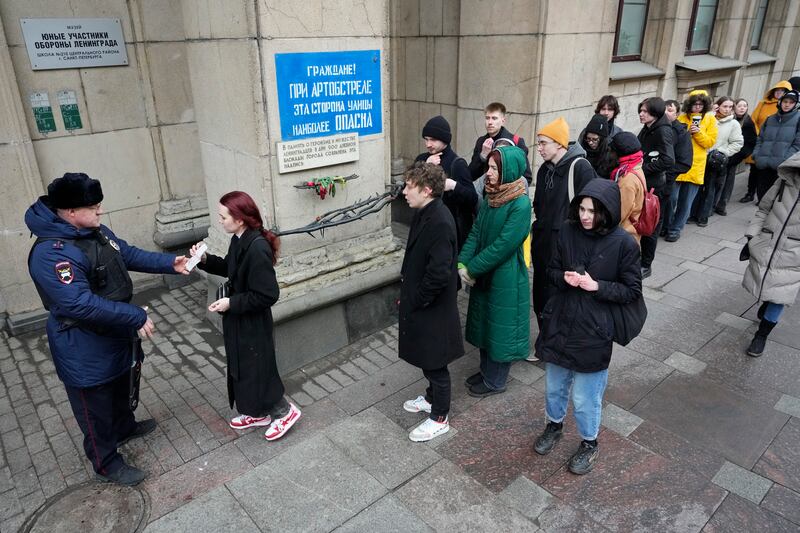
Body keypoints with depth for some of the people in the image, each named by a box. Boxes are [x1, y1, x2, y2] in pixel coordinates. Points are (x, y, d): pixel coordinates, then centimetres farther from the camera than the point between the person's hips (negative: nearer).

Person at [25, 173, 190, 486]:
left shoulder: (96, 232, -1)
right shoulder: (52, 254, -31)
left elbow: (129, 255, 12)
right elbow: (80, 304, -36)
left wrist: (170, 263, 0)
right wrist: (137, 317, -32)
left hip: (116, 335, 9)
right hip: (86, 351, -9)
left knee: (121, 386, 30)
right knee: (95, 407, 11)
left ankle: (125, 428, 55)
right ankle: (106, 464, 30)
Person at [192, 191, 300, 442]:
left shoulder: (257, 248, -29)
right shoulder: (240, 240, 0)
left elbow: (267, 295, -27)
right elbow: (230, 269, 17)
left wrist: (231, 303, -21)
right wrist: (205, 260, 1)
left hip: (253, 324, -9)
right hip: (239, 320, 9)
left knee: (257, 371, 6)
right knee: (242, 369, 21)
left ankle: (284, 411, 26)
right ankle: (257, 413, 39)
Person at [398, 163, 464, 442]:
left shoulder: (440, 223, -27)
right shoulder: (424, 213, 3)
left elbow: (440, 273, -30)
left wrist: (415, 300, -18)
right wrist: (408, 292, 11)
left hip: (433, 307, -9)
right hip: (419, 302, 9)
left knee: (435, 362, 8)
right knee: (426, 358, 25)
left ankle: (439, 418, 27)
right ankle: (432, 397, 47)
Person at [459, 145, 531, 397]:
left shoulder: (520, 204, -21)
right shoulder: (491, 197, 3)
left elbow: (503, 245, -24)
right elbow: (476, 232, 2)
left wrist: (472, 268, -18)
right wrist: (463, 263, -11)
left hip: (505, 278, -7)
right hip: (484, 274, 8)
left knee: (500, 328, 8)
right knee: (484, 324, 20)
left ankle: (495, 381, 27)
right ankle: (487, 370, 40)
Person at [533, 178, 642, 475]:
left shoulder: (623, 243, -15)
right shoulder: (568, 231, -5)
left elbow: (633, 291, -7)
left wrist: (596, 286, -20)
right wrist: (564, 277, -15)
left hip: (594, 330, -4)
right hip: (559, 322, 4)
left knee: (585, 397, 10)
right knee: (554, 386, 21)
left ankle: (589, 442, 38)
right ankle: (554, 425, 49)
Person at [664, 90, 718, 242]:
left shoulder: (710, 119, 4)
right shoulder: (681, 118, 4)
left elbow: (710, 142, -2)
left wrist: (698, 133, -15)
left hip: (696, 167, 1)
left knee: (686, 202, 4)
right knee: (671, 198, 0)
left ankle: (675, 229, 15)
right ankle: (666, 226, 18)